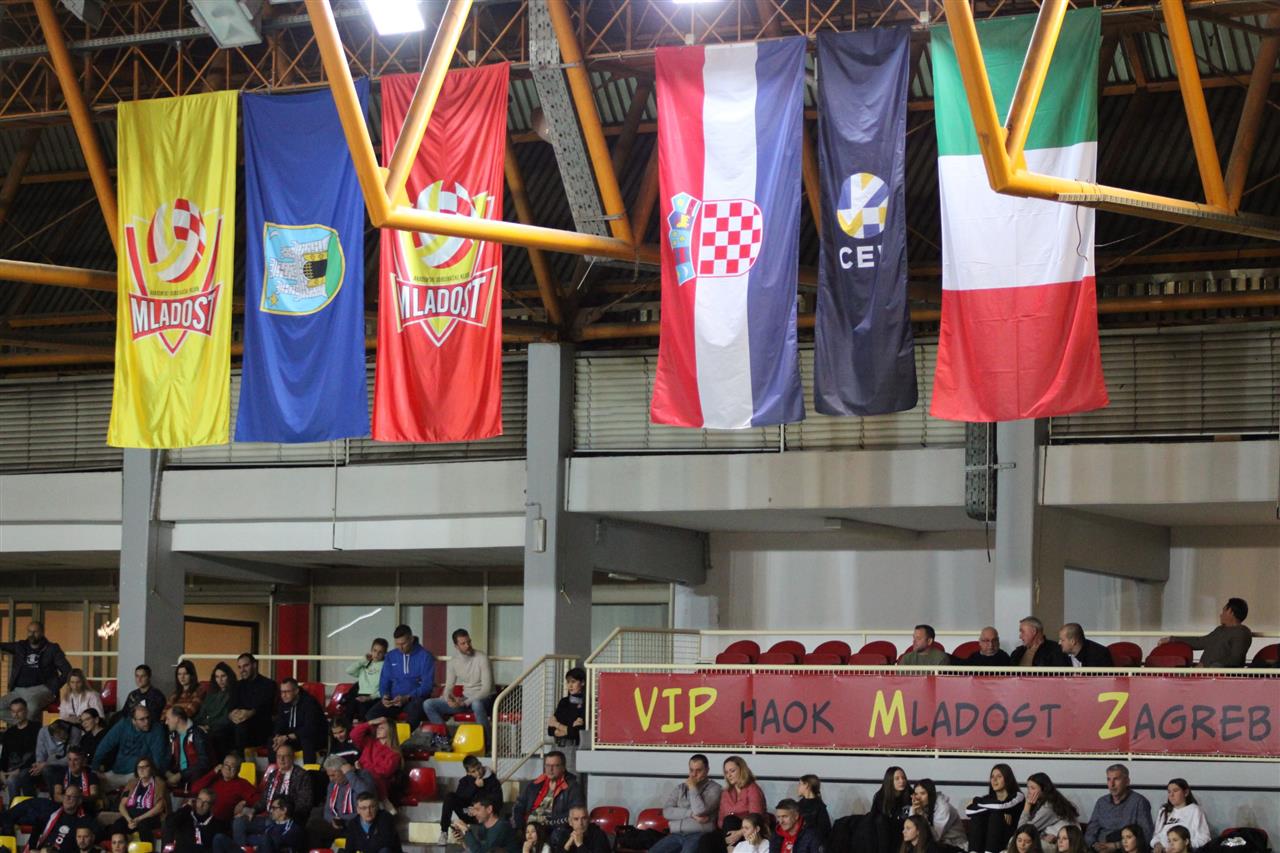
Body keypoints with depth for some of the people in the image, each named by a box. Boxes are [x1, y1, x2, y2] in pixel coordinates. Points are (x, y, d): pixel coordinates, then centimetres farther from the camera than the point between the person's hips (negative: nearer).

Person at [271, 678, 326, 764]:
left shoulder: (309, 702, -22)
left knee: (306, 740, -38)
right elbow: (280, 724, 2)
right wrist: (278, 736, -21)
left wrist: (287, 737, -33)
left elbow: (310, 728, -29)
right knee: (272, 740, -14)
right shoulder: (284, 702, -1)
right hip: (293, 736, 6)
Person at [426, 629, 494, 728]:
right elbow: (449, 686, 7)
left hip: (480, 698, -5)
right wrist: (448, 698, -18)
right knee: (428, 704, -11)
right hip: (462, 699, 5)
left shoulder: (482, 658, -12)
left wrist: (466, 702, -25)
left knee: (476, 703, -44)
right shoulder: (453, 661, 4)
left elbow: (486, 689, -16)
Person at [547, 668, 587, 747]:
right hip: (559, 746, 4)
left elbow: (580, 732, -11)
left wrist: (558, 725, 2)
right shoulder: (563, 702, 13)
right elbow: (551, 730, 10)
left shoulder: (586, 704, -5)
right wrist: (568, 730, -7)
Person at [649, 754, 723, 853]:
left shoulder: (713, 788, 4)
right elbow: (667, 811, 5)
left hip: (698, 835, -5)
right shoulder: (680, 787, 18)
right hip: (676, 835, 5)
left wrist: (692, 788, -2)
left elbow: (700, 811, -12)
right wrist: (691, 814, -7)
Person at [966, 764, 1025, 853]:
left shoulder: (1017, 797, 0)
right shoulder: (988, 798, 12)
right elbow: (969, 811, -8)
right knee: (977, 814, -18)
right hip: (985, 842, 3)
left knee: (996, 814, -25)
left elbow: (1000, 807, -22)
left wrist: (976, 801, -6)